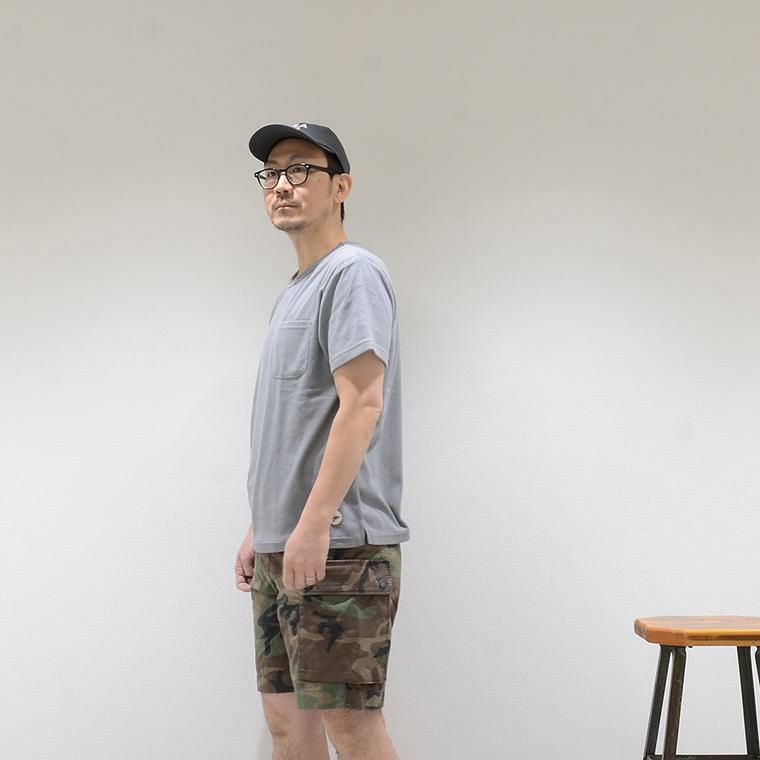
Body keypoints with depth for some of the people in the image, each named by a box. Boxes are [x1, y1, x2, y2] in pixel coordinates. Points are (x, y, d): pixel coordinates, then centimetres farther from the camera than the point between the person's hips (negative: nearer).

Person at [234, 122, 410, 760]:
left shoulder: (353, 272, -7)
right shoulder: (295, 290, 21)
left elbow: (362, 404, -16)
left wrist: (313, 522, -22)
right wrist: (260, 528, 22)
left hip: (339, 546, -9)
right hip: (283, 545, 9)